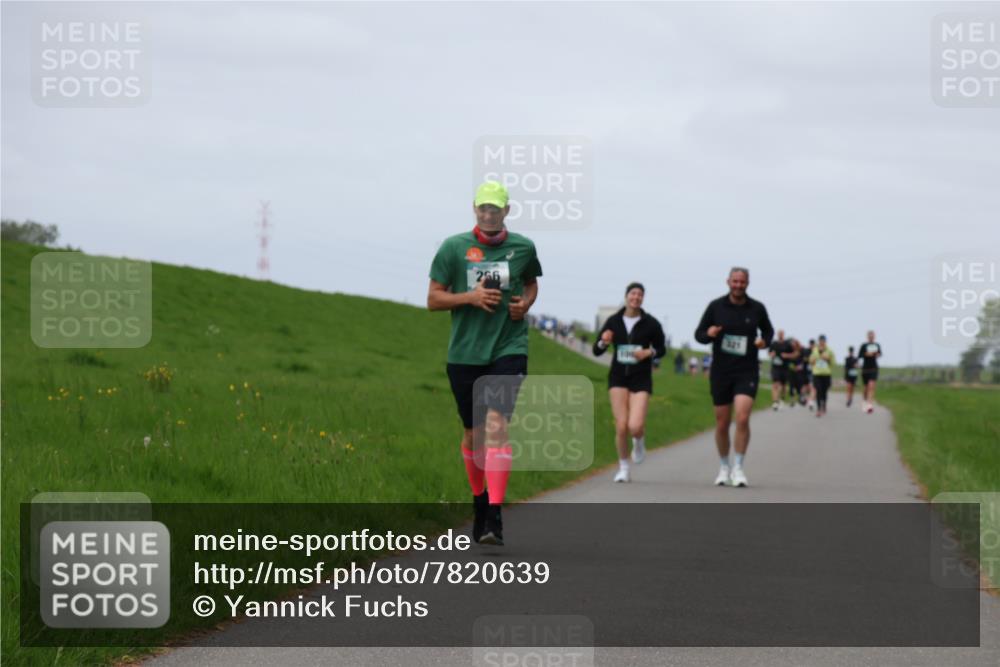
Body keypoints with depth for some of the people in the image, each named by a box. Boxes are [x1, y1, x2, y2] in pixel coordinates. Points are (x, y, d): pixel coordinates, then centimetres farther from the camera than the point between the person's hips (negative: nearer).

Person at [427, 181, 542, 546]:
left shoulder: (523, 247, 5)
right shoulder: (453, 247, 0)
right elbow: (433, 299, 2)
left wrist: (525, 303, 2)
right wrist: (470, 297, -13)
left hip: (509, 349, -1)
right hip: (464, 352, 1)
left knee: (496, 425, -17)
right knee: (473, 432, 11)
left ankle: (494, 516, -21)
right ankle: (479, 501, 33)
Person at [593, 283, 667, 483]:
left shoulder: (650, 324, -2)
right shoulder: (614, 321, 1)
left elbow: (662, 349, 10)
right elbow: (596, 351, 5)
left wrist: (649, 352, -11)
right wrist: (603, 342, -17)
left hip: (641, 378, -1)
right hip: (618, 377, 1)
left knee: (635, 426, -16)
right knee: (621, 427, -7)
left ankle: (639, 442, 22)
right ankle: (623, 468, 13)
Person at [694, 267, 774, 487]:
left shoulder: (757, 308, 0)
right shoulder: (716, 307, -2)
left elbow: (768, 330, 17)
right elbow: (699, 334, 3)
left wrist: (764, 341, -5)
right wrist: (708, 334, -20)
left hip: (747, 372, -1)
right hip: (721, 372, 1)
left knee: (742, 418, -18)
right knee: (722, 424, 7)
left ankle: (738, 468, -8)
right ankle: (724, 467, 27)